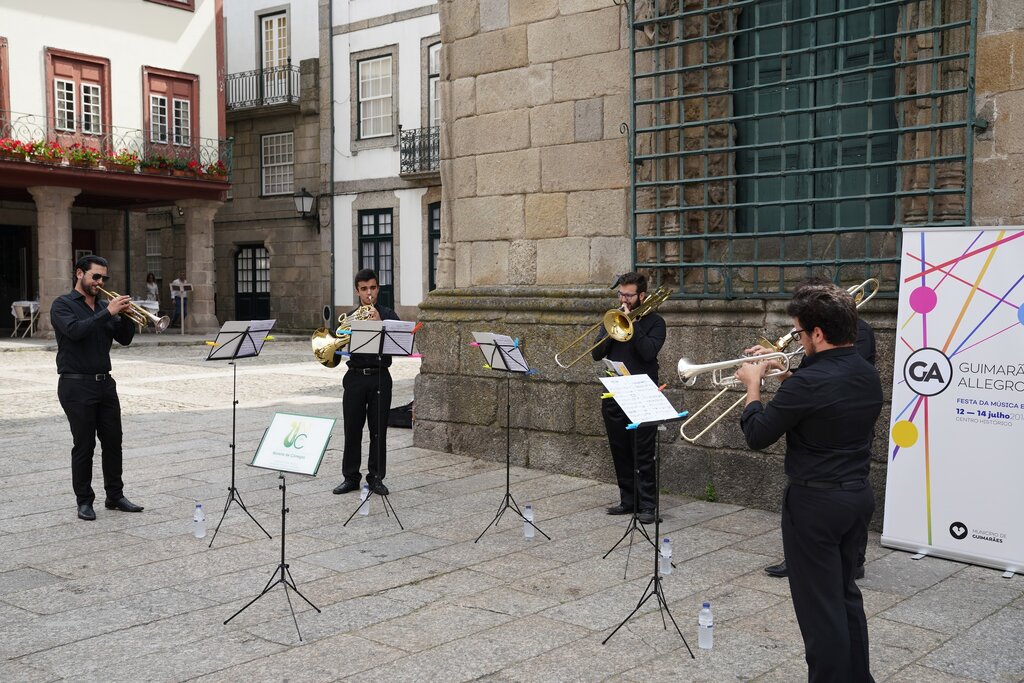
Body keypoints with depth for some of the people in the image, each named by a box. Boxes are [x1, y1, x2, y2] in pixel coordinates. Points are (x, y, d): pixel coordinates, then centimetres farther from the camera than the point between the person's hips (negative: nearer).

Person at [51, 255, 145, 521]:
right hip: (77, 385, -6)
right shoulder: (62, 305, -2)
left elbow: (124, 339, 8)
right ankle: (84, 501, 9)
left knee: (113, 441, 6)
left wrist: (127, 315, -9)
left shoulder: (104, 305, 14)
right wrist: (108, 313, -24)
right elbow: (75, 330, -22)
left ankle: (115, 495, 16)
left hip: (105, 382, 6)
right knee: (84, 444, -1)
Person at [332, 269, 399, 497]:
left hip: (380, 377, -2)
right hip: (355, 377, 2)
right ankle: (351, 477, 13)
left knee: (378, 431, 2)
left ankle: (376, 478, 12)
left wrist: (379, 324, -21)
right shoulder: (350, 317, 11)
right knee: (352, 430, 4)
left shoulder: (388, 315, 4)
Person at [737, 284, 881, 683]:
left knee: (820, 604, 3)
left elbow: (757, 436, -16)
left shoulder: (809, 382, -23)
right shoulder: (868, 375, 3)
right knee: (845, 593, 22)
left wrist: (753, 385, -2)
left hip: (816, 502, -9)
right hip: (859, 494, 9)